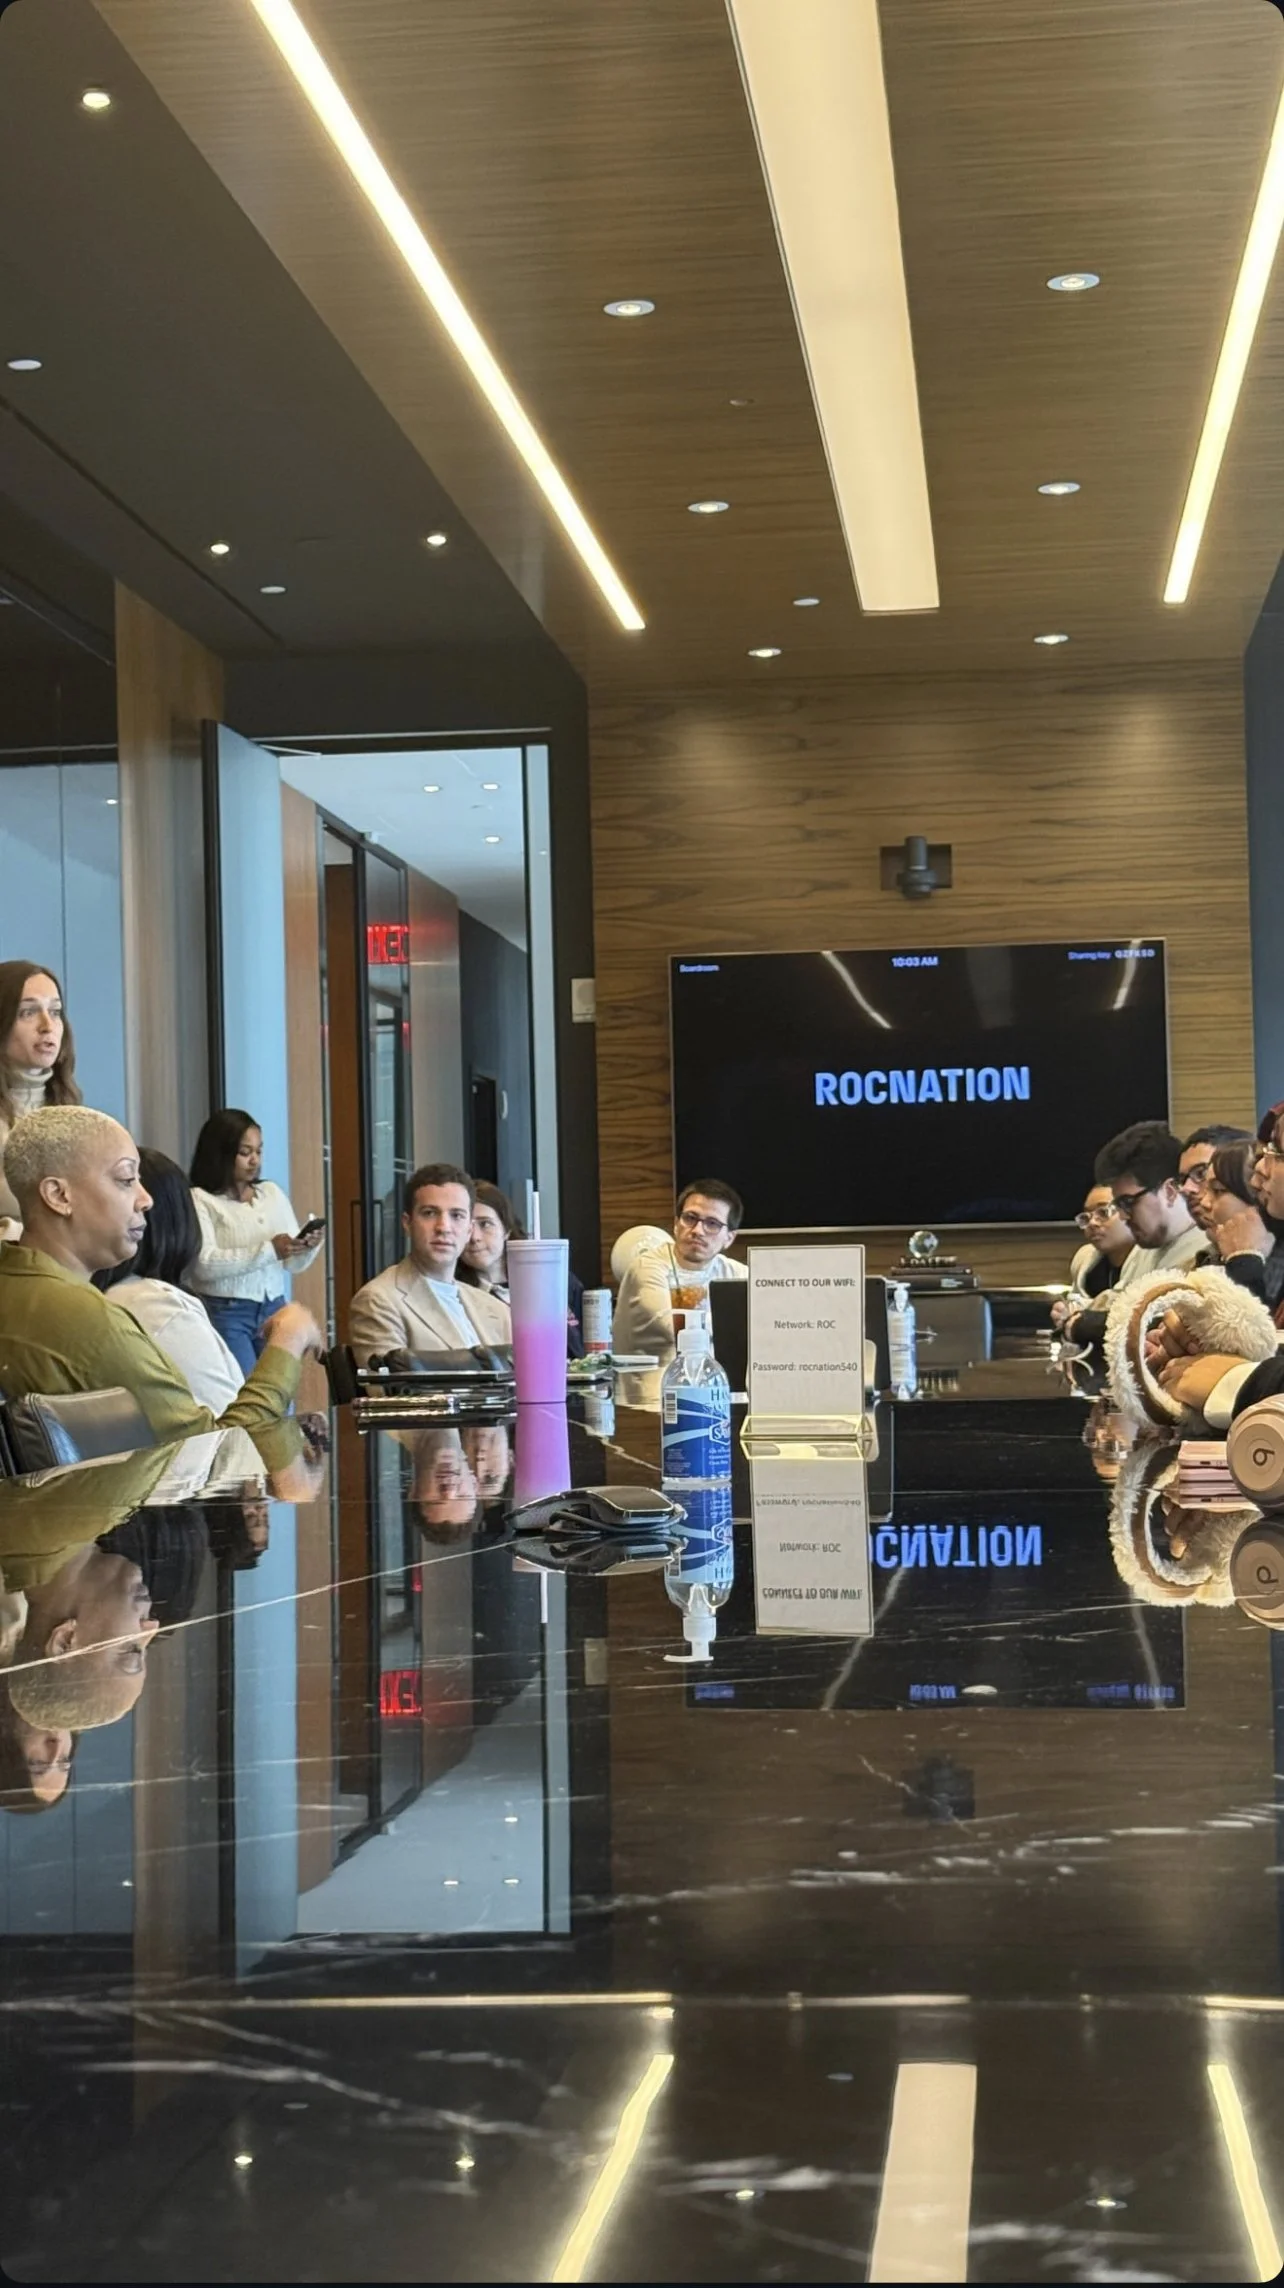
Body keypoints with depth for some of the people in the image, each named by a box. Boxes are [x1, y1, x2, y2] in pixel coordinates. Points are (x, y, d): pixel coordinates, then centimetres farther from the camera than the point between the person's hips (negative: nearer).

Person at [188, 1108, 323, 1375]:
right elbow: (204, 1264, -18)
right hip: (225, 1313, -6)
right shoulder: (200, 1199, -5)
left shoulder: (272, 1193, 13)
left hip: (273, 1309, 6)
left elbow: (294, 1263, 12)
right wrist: (268, 1251, -23)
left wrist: (308, 1247, -12)